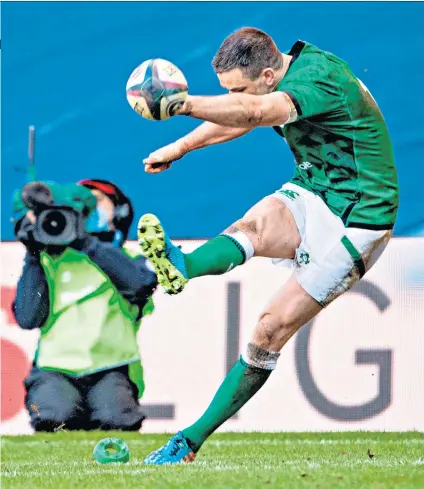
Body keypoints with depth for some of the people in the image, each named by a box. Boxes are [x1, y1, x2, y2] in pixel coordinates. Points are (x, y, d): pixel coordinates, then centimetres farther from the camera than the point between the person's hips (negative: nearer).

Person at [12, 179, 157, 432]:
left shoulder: (126, 260, 17)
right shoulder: (51, 261, 18)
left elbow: (141, 281, -11)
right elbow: (27, 318, 2)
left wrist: (86, 243, -13)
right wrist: (33, 258, 0)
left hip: (110, 370, 0)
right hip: (56, 368, 1)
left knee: (116, 422, -31)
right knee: (52, 419, -31)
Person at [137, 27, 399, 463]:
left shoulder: (321, 79, -26)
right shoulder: (294, 67, 2)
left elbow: (256, 111, -45)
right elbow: (239, 120, 22)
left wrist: (184, 104, -57)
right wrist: (179, 148, 25)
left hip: (356, 221, -8)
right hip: (309, 198, 8)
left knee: (273, 328, -9)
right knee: (255, 223, -28)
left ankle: (194, 437, -10)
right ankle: (181, 267, -56)